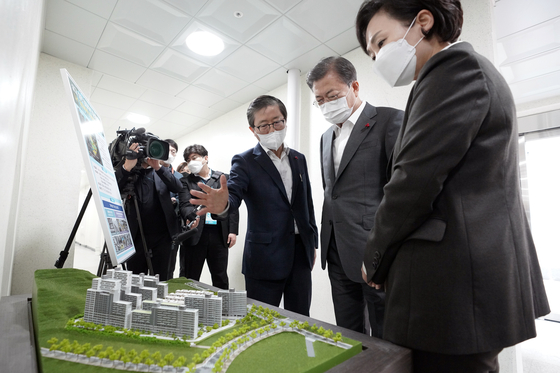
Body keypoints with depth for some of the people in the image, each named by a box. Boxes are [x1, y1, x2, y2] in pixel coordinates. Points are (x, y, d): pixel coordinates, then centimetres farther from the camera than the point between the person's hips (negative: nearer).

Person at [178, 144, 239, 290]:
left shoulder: (223, 178, 9)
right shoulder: (186, 181, 9)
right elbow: (185, 205, -4)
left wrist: (233, 231, -1)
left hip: (219, 233, 0)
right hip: (196, 233, 0)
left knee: (220, 277, 9)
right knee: (191, 278, 7)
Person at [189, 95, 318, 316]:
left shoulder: (299, 159, 9)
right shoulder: (245, 162, -5)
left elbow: (307, 203, 13)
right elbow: (234, 192, -22)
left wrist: (312, 244, 14)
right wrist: (222, 204, -46)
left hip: (301, 253, 5)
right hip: (265, 256, -4)